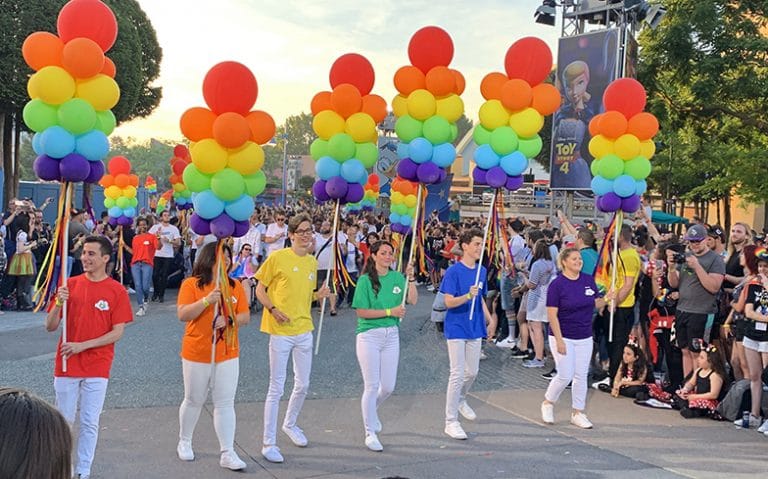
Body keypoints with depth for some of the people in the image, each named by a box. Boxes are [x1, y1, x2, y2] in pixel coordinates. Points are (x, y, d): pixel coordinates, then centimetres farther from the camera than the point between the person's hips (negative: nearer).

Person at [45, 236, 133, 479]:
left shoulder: (117, 291, -5)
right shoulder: (70, 285, 1)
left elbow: (117, 332, -8)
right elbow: (50, 327, 2)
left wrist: (82, 345, -15)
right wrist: (58, 303, -17)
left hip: (97, 367, -2)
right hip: (66, 365, 2)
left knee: (90, 423, 5)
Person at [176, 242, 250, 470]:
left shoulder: (235, 286, 5)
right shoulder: (191, 284, -6)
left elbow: (245, 317, 2)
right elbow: (183, 315, -15)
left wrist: (228, 319, -17)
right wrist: (207, 300, -26)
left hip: (228, 355, 3)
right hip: (197, 354, -2)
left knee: (225, 404, 0)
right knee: (194, 401, 12)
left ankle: (227, 453, 2)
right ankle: (184, 442, 34)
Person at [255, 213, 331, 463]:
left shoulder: (312, 261, 9)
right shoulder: (277, 257, -9)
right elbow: (260, 289, -4)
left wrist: (319, 294, 0)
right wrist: (273, 309, -19)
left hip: (304, 330, 6)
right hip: (281, 331, -6)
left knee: (303, 385, 15)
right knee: (277, 387, -2)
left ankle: (290, 424, 40)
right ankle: (269, 443, 7)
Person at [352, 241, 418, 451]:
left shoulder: (397, 277, 6)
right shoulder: (366, 280, -6)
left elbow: (413, 300, -4)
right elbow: (361, 311, -11)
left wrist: (411, 278, -15)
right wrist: (390, 311, -15)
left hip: (391, 334, 4)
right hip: (369, 335, -4)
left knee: (388, 387, 9)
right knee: (372, 386, -2)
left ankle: (371, 410, 41)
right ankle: (370, 433, 11)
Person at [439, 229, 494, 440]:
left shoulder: (482, 271, 7)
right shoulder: (453, 271, -14)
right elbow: (449, 302, -18)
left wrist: (489, 318, 14)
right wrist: (468, 296, -32)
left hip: (475, 328, 7)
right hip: (456, 328, -7)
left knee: (472, 371, 16)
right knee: (457, 373, -7)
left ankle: (460, 399, 44)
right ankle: (451, 421, 0)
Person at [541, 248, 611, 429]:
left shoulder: (589, 280, 2)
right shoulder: (557, 284, -13)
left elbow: (595, 304, 11)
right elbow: (552, 314, -14)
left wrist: (606, 299, -12)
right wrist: (559, 340, -18)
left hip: (584, 338, 5)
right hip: (563, 337, -5)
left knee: (581, 376, 8)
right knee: (565, 375, -7)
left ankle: (578, 413, 19)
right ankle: (548, 403, 17)